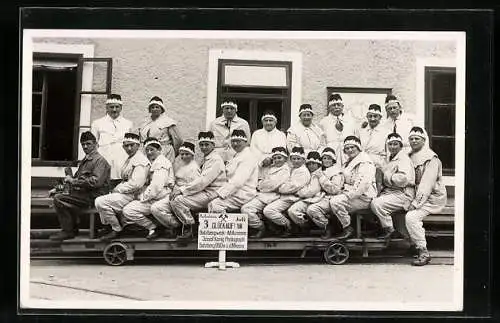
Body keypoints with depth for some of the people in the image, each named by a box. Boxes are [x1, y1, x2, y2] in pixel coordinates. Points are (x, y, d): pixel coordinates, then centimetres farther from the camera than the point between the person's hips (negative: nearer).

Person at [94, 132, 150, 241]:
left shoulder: (141, 161, -16)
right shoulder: (130, 159, 18)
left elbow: (136, 184, -24)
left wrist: (118, 189, -14)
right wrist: (117, 188, 2)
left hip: (133, 195, -11)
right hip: (126, 192, 11)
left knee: (101, 202, -19)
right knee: (99, 200, 16)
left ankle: (117, 229, -8)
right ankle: (108, 227, 14)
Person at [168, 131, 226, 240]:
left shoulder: (215, 160, -12)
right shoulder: (206, 159, 19)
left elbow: (203, 181, -21)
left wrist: (182, 190, -19)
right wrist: (179, 189, 3)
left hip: (211, 194, -10)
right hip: (204, 192, 10)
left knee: (178, 200, -21)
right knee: (173, 199, 1)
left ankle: (189, 229, -8)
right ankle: (185, 227, 1)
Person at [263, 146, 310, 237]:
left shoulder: (303, 171, -9)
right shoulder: (292, 169, 22)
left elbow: (294, 186, -18)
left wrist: (279, 189, -10)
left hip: (291, 198, -11)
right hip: (284, 196, 11)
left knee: (268, 211, -22)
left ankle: (288, 226, -9)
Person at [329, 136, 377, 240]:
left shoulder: (365, 162, -11)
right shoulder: (349, 162, 20)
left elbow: (362, 184, -22)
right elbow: (345, 182, 28)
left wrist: (348, 195, -23)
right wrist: (342, 192, 10)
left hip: (363, 198, -10)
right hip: (351, 194, 10)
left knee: (335, 202, -25)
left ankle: (348, 228, -13)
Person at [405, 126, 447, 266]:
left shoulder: (431, 159, -12)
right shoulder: (410, 157, 13)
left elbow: (427, 184, -20)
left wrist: (415, 203, -24)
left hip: (432, 198, -8)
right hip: (417, 196, 8)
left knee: (411, 217, -28)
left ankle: (423, 252, -20)